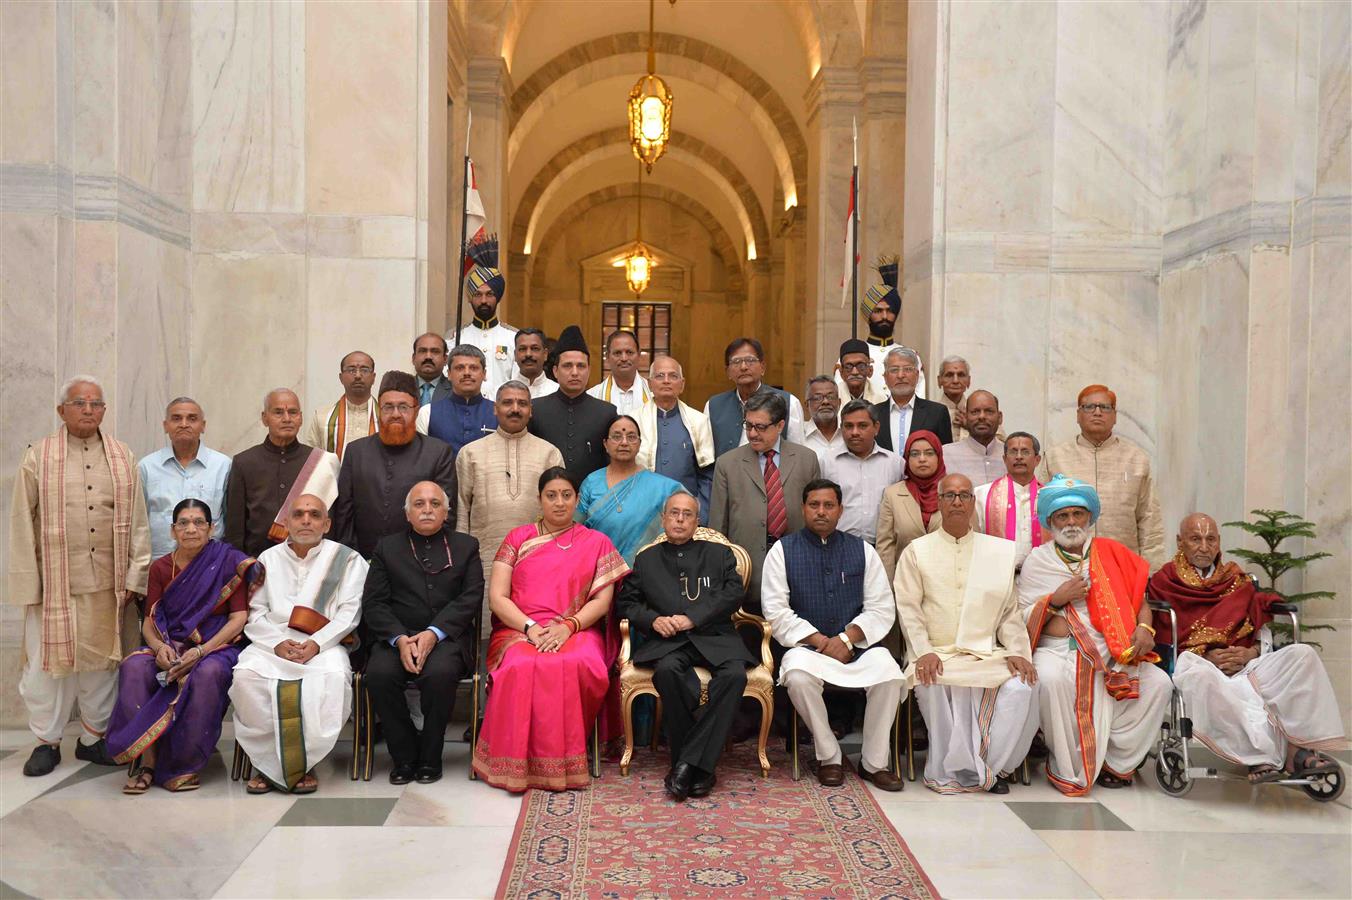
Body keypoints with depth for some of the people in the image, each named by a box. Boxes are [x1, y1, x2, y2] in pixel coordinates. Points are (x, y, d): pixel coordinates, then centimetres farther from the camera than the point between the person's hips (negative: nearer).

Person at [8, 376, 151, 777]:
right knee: (48, 659, 4)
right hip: (55, 582, -2)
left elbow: (137, 521, 7)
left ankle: (93, 737, 22)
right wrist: (27, 584, -5)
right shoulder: (38, 457, 1)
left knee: (102, 660, 8)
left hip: (107, 582, 2)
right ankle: (47, 741, 20)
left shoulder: (123, 458, 7)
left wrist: (134, 576, 2)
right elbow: (22, 524, 0)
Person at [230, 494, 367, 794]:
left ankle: (304, 763, -21)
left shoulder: (347, 559, 11)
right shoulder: (269, 559, 20)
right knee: (246, 675, -29)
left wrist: (316, 643, -15)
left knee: (334, 676, -34)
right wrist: (278, 643, -9)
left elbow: (350, 612, 0)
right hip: (271, 642, 2)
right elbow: (255, 613, 10)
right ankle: (268, 762, -16)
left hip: (324, 644, -2)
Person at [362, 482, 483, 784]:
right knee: (379, 674, -28)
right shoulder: (387, 547, 16)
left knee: (439, 673, -33)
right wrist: (400, 639, -13)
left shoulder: (466, 547, 14)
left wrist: (433, 633, -15)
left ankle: (430, 757, -11)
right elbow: (374, 603, 6)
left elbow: (470, 598, 0)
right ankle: (405, 756, -9)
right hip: (396, 636, 2)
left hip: (446, 637, -1)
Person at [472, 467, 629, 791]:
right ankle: (519, 764, -23)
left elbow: (601, 601, 3)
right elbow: (497, 596, 5)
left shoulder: (597, 543, 14)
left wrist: (568, 626, -15)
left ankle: (562, 764, -22)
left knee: (579, 665, -37)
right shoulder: (518, 539, 16)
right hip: (518, 629, 1)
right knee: (521, 666, -36)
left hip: (577, 631, 0)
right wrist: (530, 627, -12)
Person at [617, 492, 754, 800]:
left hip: (713, 636, 0)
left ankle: (688, 763, -28)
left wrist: (692, 618, -8)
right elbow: (626, 602, 16)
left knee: (734, 674, -32)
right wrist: (653, 619, -5)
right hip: (667, 640, 0)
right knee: (668, 670, -35)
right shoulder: (646, 559, 22)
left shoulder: (719, 554, 19)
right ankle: (699, 770, -23)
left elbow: (734, 593, 4)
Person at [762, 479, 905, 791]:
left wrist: (847, 639, -11)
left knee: (888, 671, -28)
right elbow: (777, 613, -3)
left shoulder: (862, 551, 11)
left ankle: (874, 763, -10)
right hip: (806, 646, -1)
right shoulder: (782, 551, 5)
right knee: (798, 674, -35)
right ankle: (829, 757, -12)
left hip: (856, 646, 2)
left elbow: (882, 609, 6)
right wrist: (821, 642, -11)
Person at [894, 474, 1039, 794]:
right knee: (933, 686, -34)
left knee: (1022, 687, -27)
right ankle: (970, 771, -15)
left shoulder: (999, 551, 15)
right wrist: (924, 652, -12)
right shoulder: (917, 551, 9)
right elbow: (908, 608, 2)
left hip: (987, 654, 2)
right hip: (936, 654, -2)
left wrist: (1016, 651, -3)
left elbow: (1010, 610, 12)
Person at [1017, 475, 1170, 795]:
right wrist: (1056, 600, -9)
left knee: (1158, 683, -21)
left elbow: (1139, 597, 12)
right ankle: (1070, 768, -14)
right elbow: (1022, 620, 6)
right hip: (1057, 650, -3)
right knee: (1052, 680, -36)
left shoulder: (1111, 553, 15)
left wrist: (1144, 627, -8)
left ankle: (1115, 761, -3)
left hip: (1111, 652, 3)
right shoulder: (1037, 561, 10)